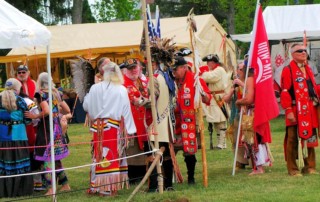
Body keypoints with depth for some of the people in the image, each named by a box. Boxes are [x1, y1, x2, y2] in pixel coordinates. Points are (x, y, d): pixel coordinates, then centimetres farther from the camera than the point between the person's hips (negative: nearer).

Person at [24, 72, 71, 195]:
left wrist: (35, 116, -10)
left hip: (46, 128, -7)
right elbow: (67, 110, 14)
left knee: (46, 158, -4)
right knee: (56, 158, 18)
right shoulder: (56, 93, 10)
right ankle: (65, 184, 22)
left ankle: (50, 189, -7)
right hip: (57, 127, 7)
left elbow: (47, 111, -24)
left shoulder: (41, 94, -10)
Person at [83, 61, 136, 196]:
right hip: (114, 127, -2)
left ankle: (96, 185, 13)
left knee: (99, 155, 9)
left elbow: (86, 106, 8)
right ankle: (109, 187, 2)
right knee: (112, 155, 2)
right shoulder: (121, 90, -6)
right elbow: (126, 111, -6)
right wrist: (129, 130, -2)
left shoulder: (95, 88, -1)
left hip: (99, 127, 2)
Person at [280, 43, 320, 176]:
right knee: (293, 140, -1)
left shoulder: (307, 69, 18)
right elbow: (285, 92, -14)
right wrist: (288, 110, -19)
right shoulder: (288, 70, -8)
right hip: (295, 111, -8)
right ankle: (292, 169, 5)